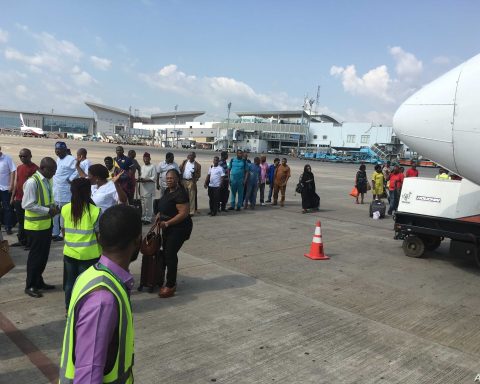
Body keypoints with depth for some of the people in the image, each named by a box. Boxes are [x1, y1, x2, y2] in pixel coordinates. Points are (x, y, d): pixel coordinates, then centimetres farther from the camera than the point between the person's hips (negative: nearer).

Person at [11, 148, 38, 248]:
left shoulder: (35, 168, -11)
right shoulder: (19, 167, 13)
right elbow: (17, 183, 18)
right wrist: (13, 196, 16)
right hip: (18, 199, 7)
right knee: (20, 221, 15)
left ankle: (30, 242, 7)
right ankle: (22, 240, 25)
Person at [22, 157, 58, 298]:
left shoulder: (48, 180, 7)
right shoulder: (32, 182, -20)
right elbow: (28, 205, -22)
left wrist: (53, 206, -3)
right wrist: (48, 210, -23)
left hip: (46, 224, 8)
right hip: (35, 226, -8)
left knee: (44, 255, 16)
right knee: (35, 255, 2)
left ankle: (38, 282, 31)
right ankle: (30, 286, 16)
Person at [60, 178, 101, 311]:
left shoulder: (65, 209, -3)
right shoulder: (95, 211, -15)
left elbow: (63, 232, 6)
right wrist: (102, 250, 4)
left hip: (69, 252, 4)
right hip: (89, 254, -4)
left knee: (70, 282, 17)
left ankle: (69, 310, 29)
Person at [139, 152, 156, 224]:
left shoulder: (152, 167, -6)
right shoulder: (142, 166, 15)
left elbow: (153, 178, -11)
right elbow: (141, 175, 19)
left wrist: (145, 180, -18)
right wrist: (140, 179, -3)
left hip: (149, 187, -6)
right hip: (142, 187, 6)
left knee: (148, 203, -6)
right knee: (143, 203, 10)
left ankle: (148, 218, 0)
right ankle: (144, 217, 19)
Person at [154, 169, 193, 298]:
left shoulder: (180, 193, -20)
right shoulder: (168, 191, 9)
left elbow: (184, 213, -25)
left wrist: (166, 223, -23)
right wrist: (159, 214, 4)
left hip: (179, 229, -9)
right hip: (168, 228, 10)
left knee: (170, 255, -6)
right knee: (166, 253, 14)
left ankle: (170, 286, 5)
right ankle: (171, 281, 29)